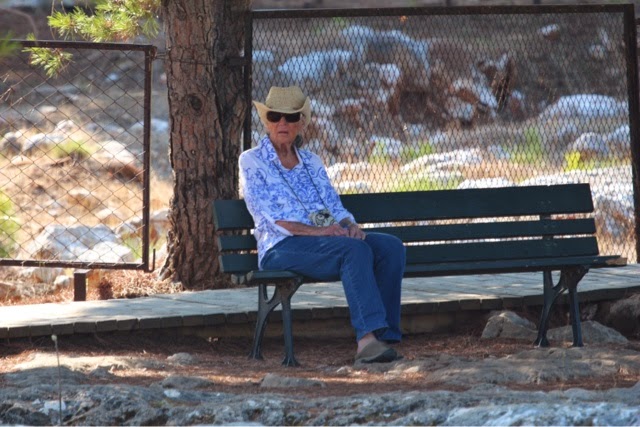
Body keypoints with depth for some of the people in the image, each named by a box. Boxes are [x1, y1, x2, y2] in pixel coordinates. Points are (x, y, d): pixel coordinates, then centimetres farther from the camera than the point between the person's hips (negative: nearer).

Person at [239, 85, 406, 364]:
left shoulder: (311, 162, 23)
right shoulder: (252, 161, 5)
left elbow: (335, 207, 17)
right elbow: (268, 217, -8)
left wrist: (350, 225, -8)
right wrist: (315, 230, -20)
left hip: (328, 239, 6)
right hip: (282, 248, -6)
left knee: (391, 247, -20)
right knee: (355, 250, -34)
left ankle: (384, 336, -27)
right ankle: (367, 338, -45)